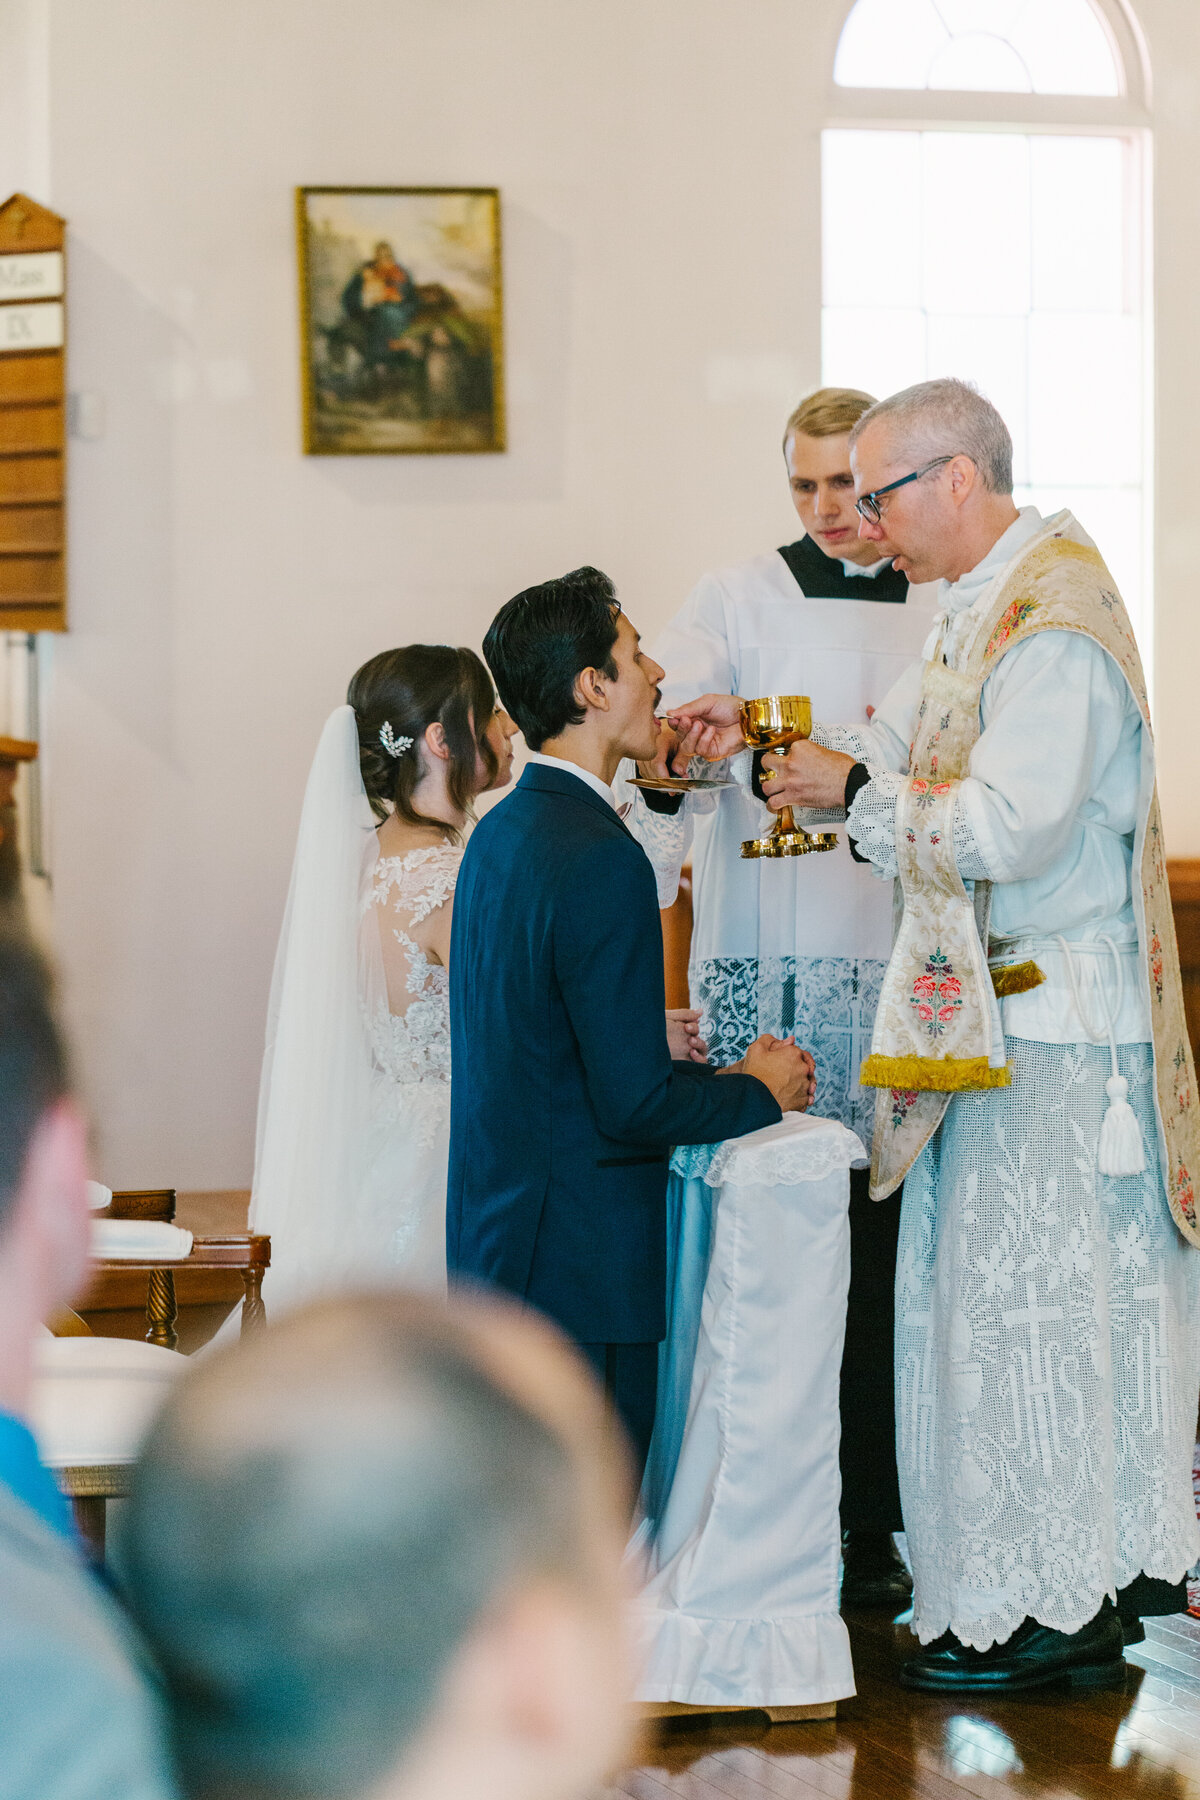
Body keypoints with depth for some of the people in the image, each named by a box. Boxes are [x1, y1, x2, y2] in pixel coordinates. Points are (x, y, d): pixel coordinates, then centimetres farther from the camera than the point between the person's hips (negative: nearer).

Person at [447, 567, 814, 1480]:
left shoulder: (502, 831, 11)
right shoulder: (600, 859, -20)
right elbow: (633, 1103, -21)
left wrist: (701, 1070, 12)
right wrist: (759, 1092, -4)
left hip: (495, 1231, 10)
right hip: (582, 1262, -10)